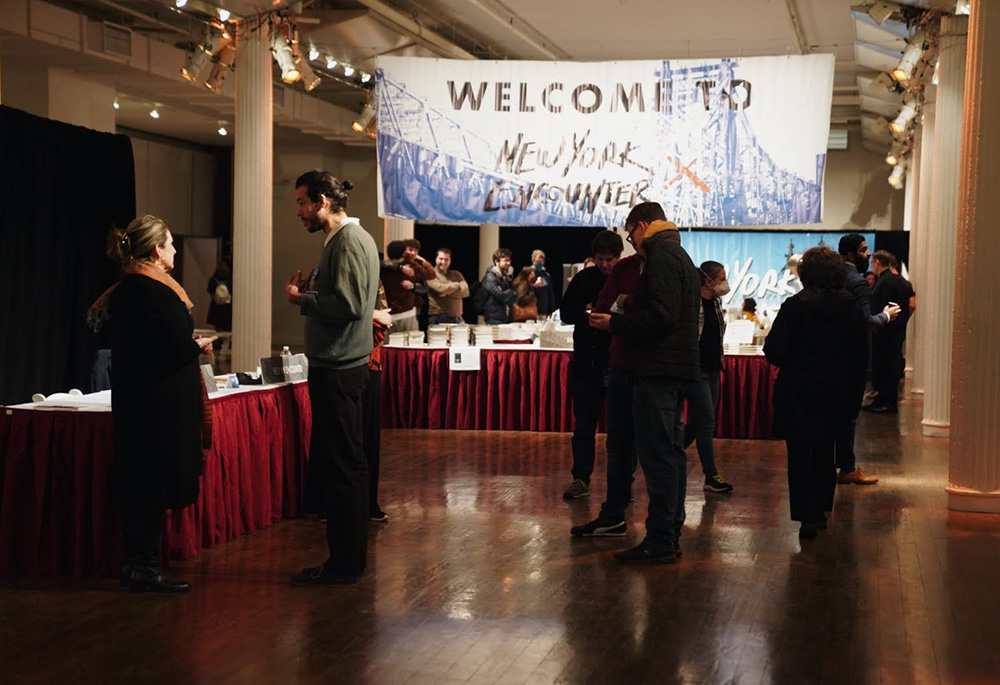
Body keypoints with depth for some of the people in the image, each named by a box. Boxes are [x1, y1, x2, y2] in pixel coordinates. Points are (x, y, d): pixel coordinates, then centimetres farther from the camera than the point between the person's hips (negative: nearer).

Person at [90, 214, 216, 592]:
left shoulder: (120, 290, 9)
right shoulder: (158, 292, -18)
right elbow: (181, 349, -22)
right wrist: (201, 345, 1)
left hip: (131, 398, 9)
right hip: (162, 403, -9)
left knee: (135, 480, 13)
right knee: (156, 481, -3)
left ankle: (134, 562, 20)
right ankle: (145, 567, 0)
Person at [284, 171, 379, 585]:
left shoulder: (348, 242, -14)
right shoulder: (349, 238, 18)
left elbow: (347, 305, -24)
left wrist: (301, 300, -12)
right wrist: (307, 294, 8)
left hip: (338, 370, -11)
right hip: (341, 366, 11)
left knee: (341, 465, -5)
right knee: (343, 462, 14)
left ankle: (344, 564, 1)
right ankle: (348, 559, 21)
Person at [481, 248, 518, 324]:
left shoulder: (506, 278, 17)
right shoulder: (490, 278, -9)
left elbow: (515, 297, 10)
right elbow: (500, 296, -19)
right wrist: (511, 293, -1)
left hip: (508, 318, 7)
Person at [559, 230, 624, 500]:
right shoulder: (584, 278, 6)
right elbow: (565, 313, 8)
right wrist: (585, 311, -11)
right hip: (586, 363, 3)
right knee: (583, 424, 5)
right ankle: (580, 479, 11)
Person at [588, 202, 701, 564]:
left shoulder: (662, 256, -11)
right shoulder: (680, 256, 22)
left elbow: (659, 316, -22)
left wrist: (615, 324, -11)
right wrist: (621, 321, 17)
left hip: (660, 371, -11)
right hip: (679, 369, 11)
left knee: (658, 456, -9)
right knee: (671, 453, 14)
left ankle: (660, 542, -7)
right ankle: (670, 535, 21)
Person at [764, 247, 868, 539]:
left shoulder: (795, 306, -12)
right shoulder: (853, 307, 0)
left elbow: (774, 351, -15)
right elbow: (861, 357, 3)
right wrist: (854, 394, 10)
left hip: (798, 391, -4)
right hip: (836, 393, 4)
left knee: (799, 454, 1)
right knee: (824, 451, 17)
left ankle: (808, 516, -6)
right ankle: (821, 510, 24)